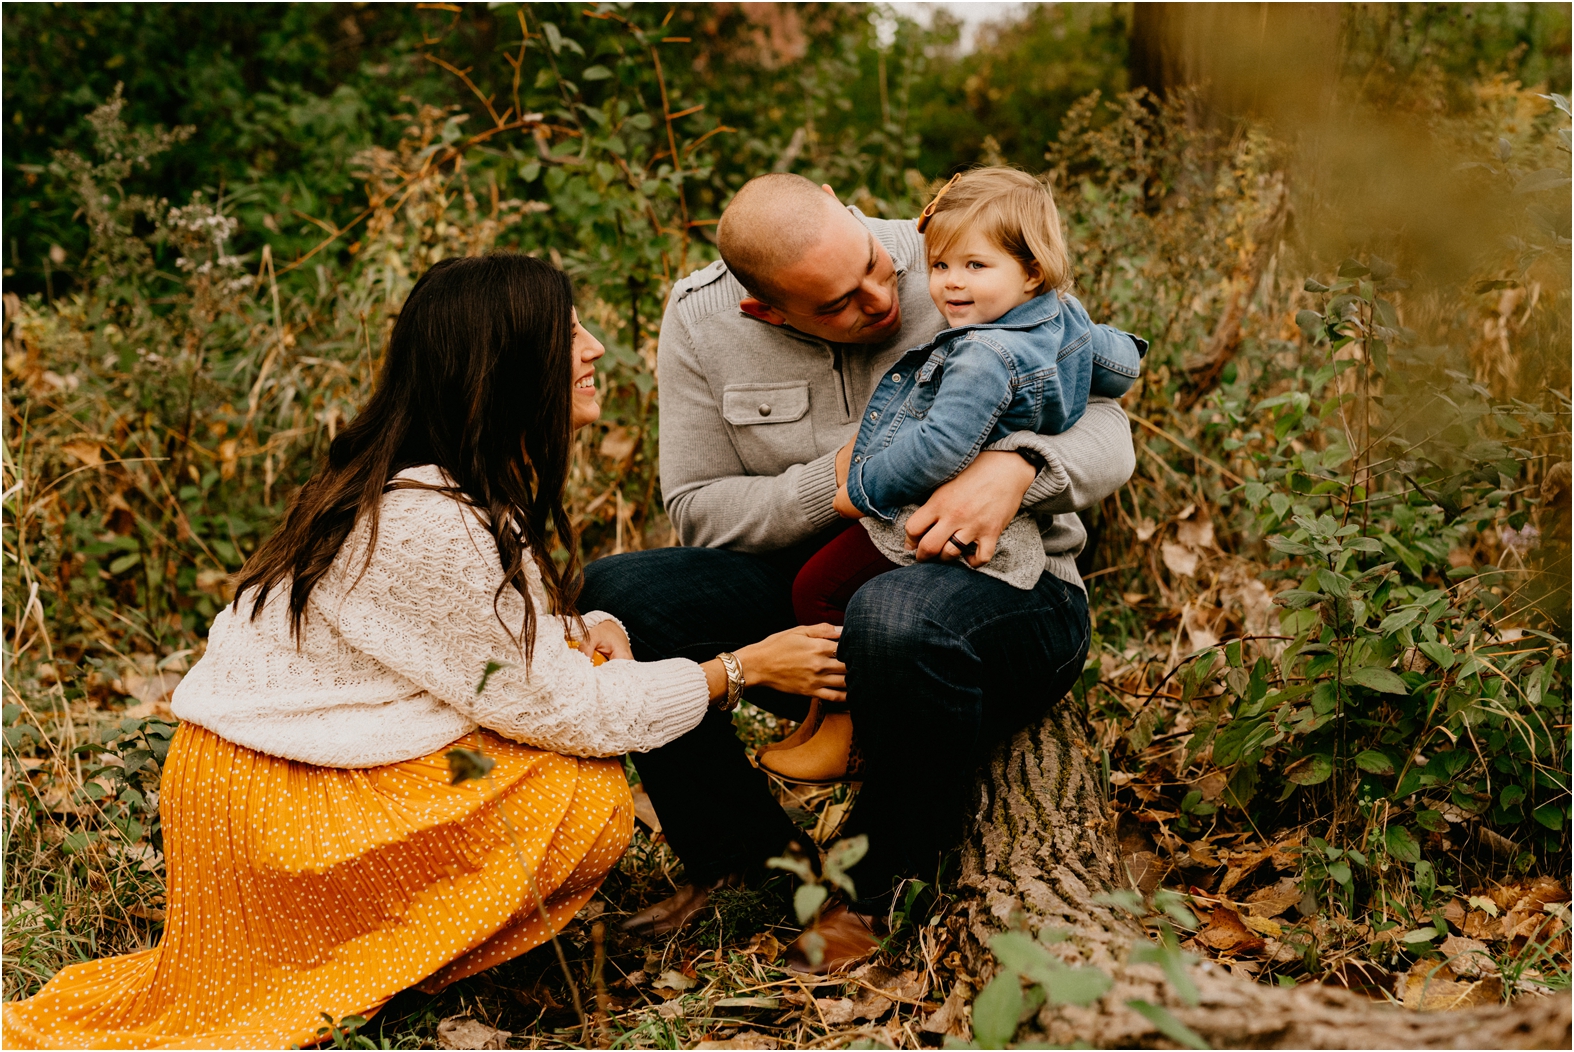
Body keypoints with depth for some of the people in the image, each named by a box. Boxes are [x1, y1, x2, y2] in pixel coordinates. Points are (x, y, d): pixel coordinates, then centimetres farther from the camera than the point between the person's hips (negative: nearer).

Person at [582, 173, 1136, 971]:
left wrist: (1017, 466, -31)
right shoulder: (702, 318, -4)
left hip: (1003, 585, -3)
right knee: (614, 596, -19)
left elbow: (1107, 433, -9)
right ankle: (734, 857, 1)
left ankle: (885, 884, -11)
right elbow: (697, 508, -2)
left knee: (899, 615, -40)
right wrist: (830, 487, -19)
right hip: (816, 592, 4)